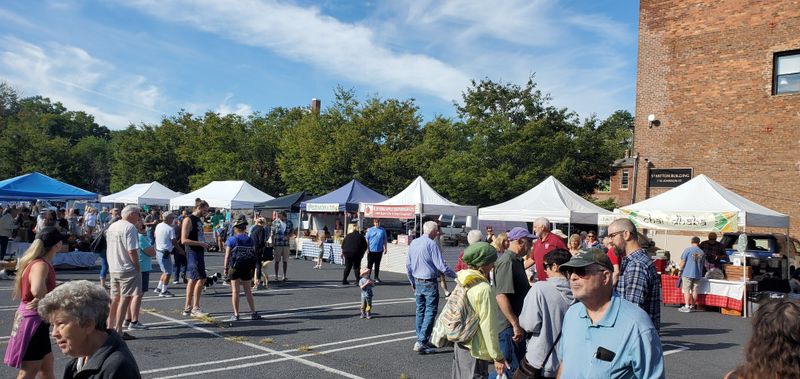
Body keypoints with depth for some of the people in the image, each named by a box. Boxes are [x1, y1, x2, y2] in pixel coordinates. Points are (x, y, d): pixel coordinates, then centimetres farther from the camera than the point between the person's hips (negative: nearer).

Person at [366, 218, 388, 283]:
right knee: (369, 264, 0)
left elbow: (385, 240, 12)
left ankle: (376, 277, 17)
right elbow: (366, 240, 3)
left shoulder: (383, 230, 7)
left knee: (377, 264, 8)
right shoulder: (370, 230, 3)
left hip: (379, 250, 2)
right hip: (371, 250, -2)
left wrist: (386, 248, 8)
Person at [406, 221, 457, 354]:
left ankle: (422, 340, 22)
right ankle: (421, 342, -8)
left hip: (417, 282, 7)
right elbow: (441, 266, -16)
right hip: (429, 283, -7)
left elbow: (408, 265, 13)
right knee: (430, 312, -3)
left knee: (420, 311, 15)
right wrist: (455, 275, -3)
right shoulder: (432, 244, -15)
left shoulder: (413, 243, 7)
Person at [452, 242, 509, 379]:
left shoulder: (463, 283, 2)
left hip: (460, 344, 8)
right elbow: (489, 327, -20)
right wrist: (498, 357, -13)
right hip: (475, 351, -8)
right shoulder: (484, 289, -21)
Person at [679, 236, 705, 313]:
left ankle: (687, 307, -6)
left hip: (687, 273, -5)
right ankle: (693, 306, 19)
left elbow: (683, 261, -10)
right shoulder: (702, 252, 9)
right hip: (698, 274, 5)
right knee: (694, 290, 12)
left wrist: (681, 270, 2)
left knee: (686, 290, -2)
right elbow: (704, 264, 19)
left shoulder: (688, 250, -7)